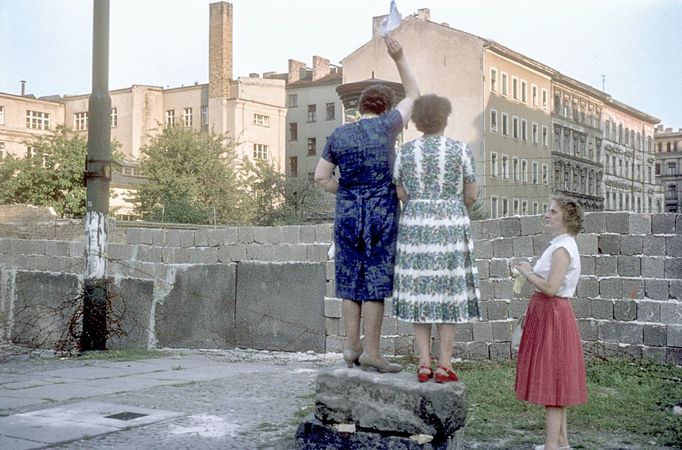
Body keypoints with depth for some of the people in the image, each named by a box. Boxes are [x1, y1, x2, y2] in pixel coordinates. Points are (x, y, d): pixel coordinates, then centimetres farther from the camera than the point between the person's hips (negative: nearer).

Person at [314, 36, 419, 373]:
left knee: (350, 279, 10)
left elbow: (321, 176, 5)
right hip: (382, 212, -4)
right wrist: (399, 58, 13)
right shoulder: (386, 126, -3)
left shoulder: (338, 135, 6)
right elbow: (413, 95, 10)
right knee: (376, 280, -1)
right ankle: (371, 352, 2)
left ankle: (352, 347, 15)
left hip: (346, 213, 4)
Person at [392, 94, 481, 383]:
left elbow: (400, 194, 6)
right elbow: (472, 194, 1)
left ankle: (424, 365, 3)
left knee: (420, 293, 6)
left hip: (415, 226, 2)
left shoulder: (405, 151, 3)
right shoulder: (460, 149, -2)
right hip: (451, 226, -2)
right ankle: (444, 367, 3)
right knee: (448, 292, 2)